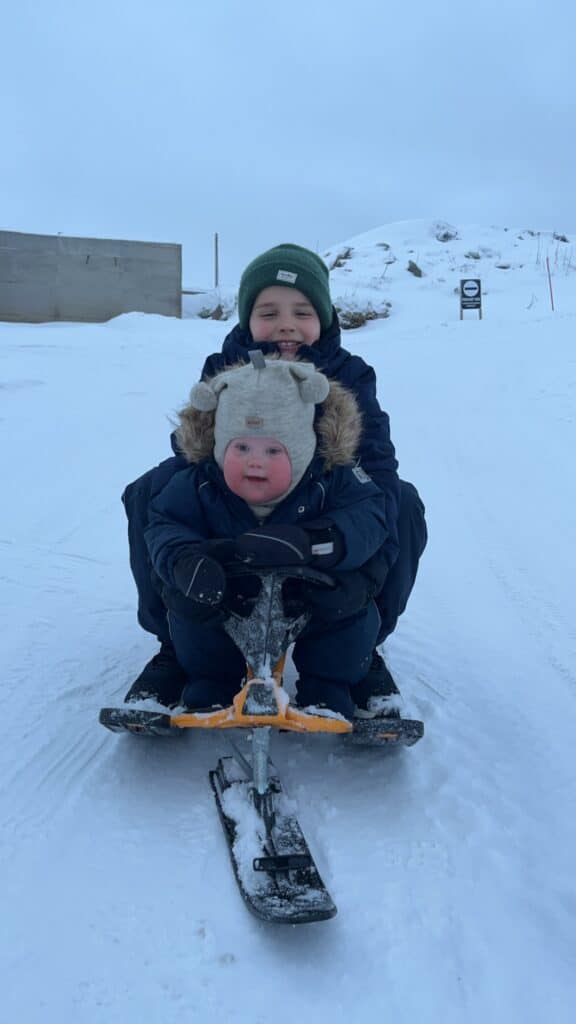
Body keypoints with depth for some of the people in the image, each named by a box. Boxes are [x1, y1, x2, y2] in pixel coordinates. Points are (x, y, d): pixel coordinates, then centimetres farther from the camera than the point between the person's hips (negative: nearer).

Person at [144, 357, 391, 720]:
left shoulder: (333, 478, -21)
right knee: (185, 600, -22)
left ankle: (328, 693, -1)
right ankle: (209, 687, 2)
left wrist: (306, 542, -51)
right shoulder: (198, 484, -16)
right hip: (229, 599, 1)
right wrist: (183, 559, -43)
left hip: (315, 600, -1)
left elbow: (368, 520, -32)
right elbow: (164, 526, -17)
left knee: (353, 600, -27)